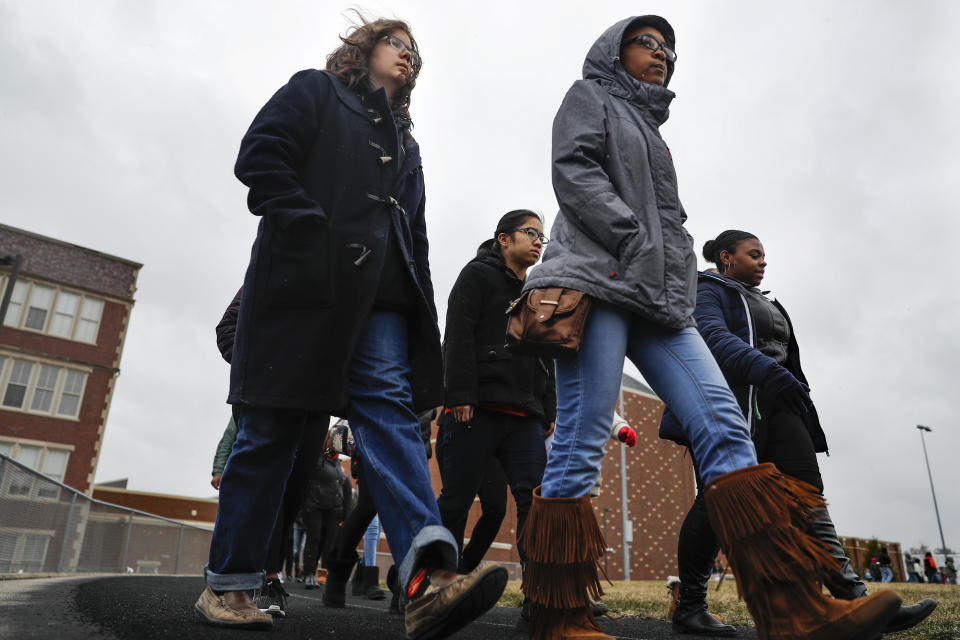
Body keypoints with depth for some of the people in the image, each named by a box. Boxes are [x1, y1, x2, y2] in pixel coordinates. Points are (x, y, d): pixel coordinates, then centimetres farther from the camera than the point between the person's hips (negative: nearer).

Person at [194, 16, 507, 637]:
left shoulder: (405, 143, 30)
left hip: (378, 296, 5)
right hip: (307, 282, -4)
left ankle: (429, 577, -30)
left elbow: (416, 233, 24)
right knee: (273, 428, -2)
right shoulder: (315, 90, 15)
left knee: (389, 406, -16)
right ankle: (227, 583, 11)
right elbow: (259, 156, -2)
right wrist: (313, 228, -14)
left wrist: (421, 310, 10)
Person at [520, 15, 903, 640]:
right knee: (582, 439, -14)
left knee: (723, 423, -8)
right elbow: (575, 171, -4)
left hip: (661, 297, 8)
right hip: (600, 280, -7)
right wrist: (636, 241, -14)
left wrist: (681, 290, 14)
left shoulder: (651, 129, 36)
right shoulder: (590, 97, 16)